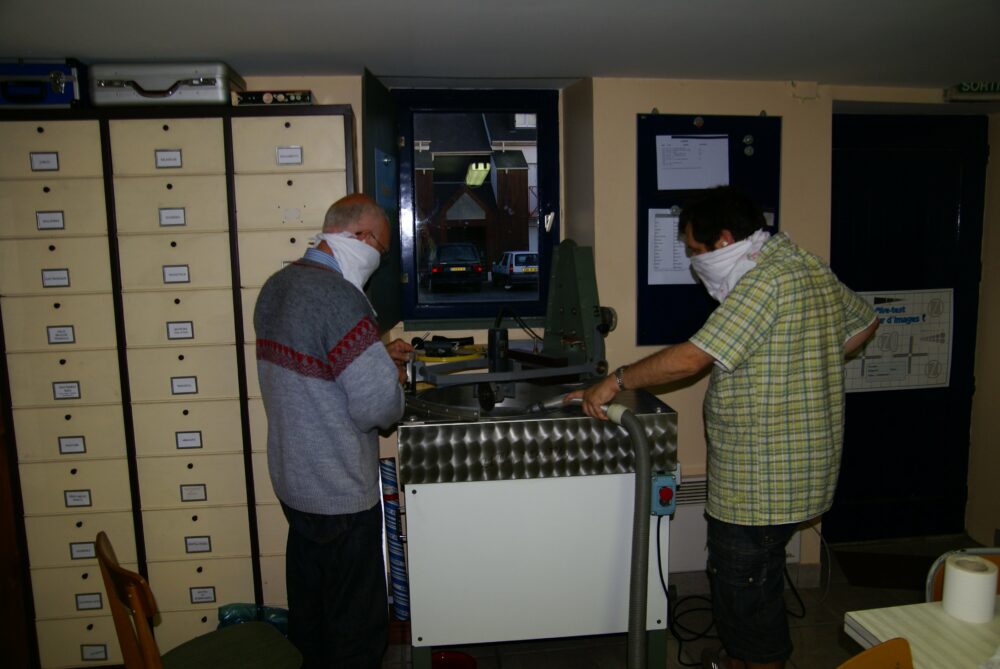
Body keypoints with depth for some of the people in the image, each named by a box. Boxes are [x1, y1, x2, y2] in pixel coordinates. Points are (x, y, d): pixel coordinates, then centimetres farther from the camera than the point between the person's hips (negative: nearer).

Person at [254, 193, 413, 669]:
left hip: (291, 481, 9)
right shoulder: (337, 296, -25)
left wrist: (378, 358, 10)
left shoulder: (276, 286, 4)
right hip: (340, 493, -9)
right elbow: (378, 406, -27)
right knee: (356, 628, 9)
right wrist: (393, 379, -6)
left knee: (309, 611, 26)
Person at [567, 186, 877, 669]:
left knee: (747, 586, 5)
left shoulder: (763, 280, -22)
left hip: (763, 478, -11)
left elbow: (689, 359, -27)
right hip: (801, 462, 11)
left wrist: (615, 381, -16)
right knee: (745, 576, 24)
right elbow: (864, 322, 23)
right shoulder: (807, 265, 9)